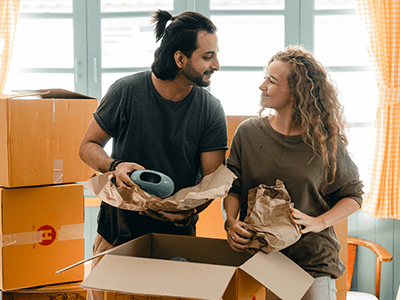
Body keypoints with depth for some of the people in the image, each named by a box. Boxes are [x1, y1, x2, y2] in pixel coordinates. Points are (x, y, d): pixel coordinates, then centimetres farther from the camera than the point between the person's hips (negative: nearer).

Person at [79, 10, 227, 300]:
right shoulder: (127, 91, -12)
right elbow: (89, 146, -2)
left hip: (178, 232, 1)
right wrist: (115, 166, -23)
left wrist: (188, 209, -28)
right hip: (120, 226, 0)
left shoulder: (211, 110, -8)